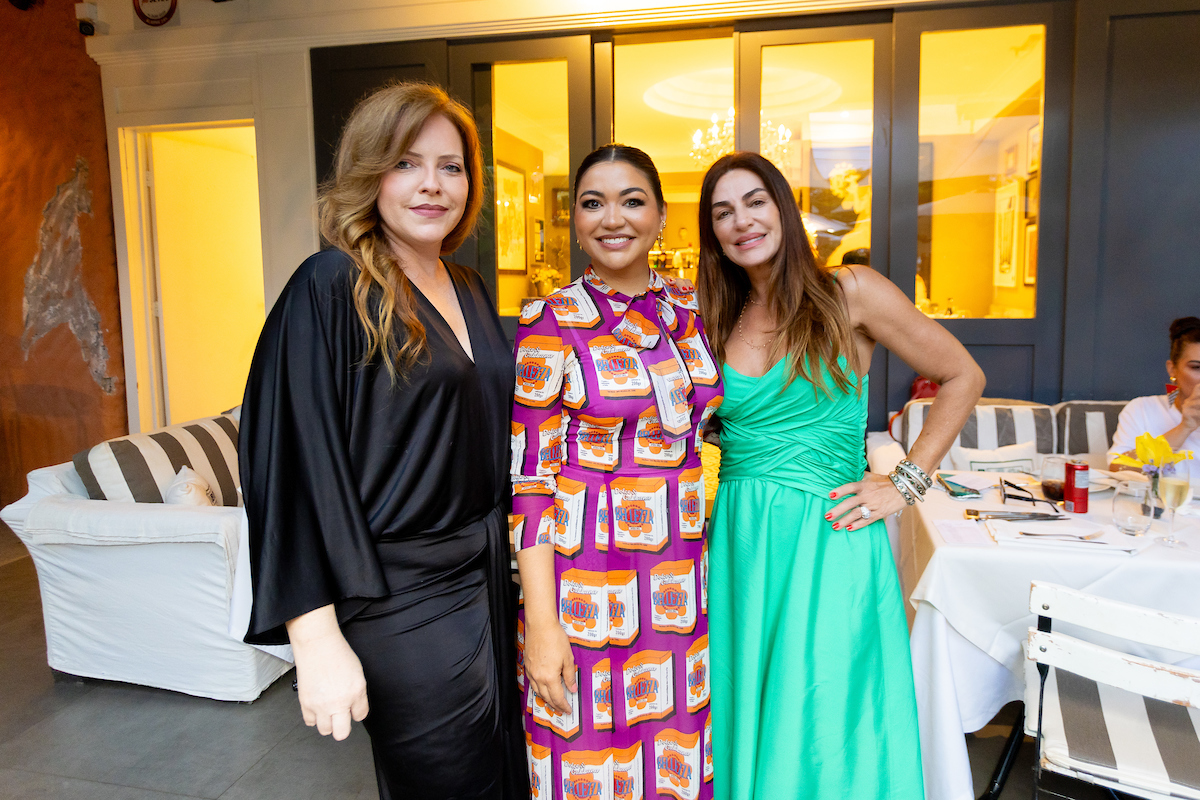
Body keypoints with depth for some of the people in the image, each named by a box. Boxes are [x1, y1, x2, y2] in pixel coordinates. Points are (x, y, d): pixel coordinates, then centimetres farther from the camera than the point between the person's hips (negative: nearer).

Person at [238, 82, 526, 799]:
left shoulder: (469, 291, 8)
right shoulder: (331, 289, -14)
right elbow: (295, 460, -18)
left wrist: (513, 566, 16)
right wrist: (317, 637, -21)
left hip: (493, 582, 8)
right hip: (402, 601, -7)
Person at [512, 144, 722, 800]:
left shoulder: (691, 310, 6)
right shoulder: (550, 322, -8)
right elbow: (530, 476, -10)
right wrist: (542, 623, -14)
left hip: (683, 580, 4)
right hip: (586, 579, -4)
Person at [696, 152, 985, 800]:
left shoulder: (849, 293, -3)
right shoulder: (717, 322, 8)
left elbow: (962, 378, 2)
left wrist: (905, 483, -4)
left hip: (830, 542, -3)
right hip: (739, 545, 4)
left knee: (824, 730, 5)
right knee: (748, 720, 12)